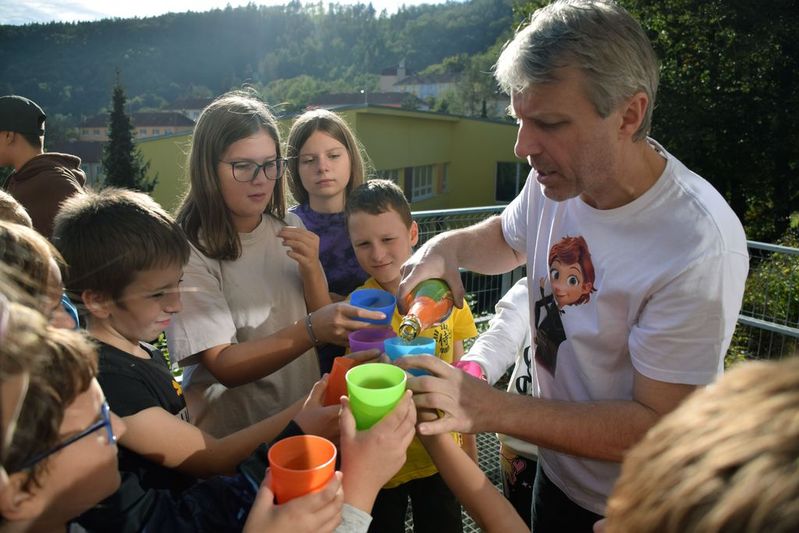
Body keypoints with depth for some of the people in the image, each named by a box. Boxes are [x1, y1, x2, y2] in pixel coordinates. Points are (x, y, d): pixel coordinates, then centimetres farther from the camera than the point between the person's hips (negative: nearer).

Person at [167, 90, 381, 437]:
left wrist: (311, 269, -13)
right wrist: (310, 330, -32)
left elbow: (328, 330, 6)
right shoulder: (187, 250, -14)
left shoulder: (290, 229, 5)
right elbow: (224, 366, -18)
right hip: (231, 437, -4)